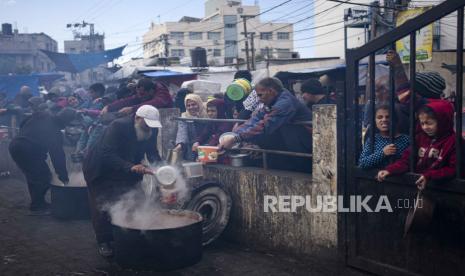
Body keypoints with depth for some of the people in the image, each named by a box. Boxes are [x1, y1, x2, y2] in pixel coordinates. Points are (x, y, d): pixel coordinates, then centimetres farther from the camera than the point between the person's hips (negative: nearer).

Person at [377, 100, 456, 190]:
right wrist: (389, 170, -10)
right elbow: (406, 160, 8)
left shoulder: (454, 141, -4)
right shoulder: (420, 137, 12)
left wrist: (429, 176, -20)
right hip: (417, 182, 4)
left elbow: (454, 169, -9)